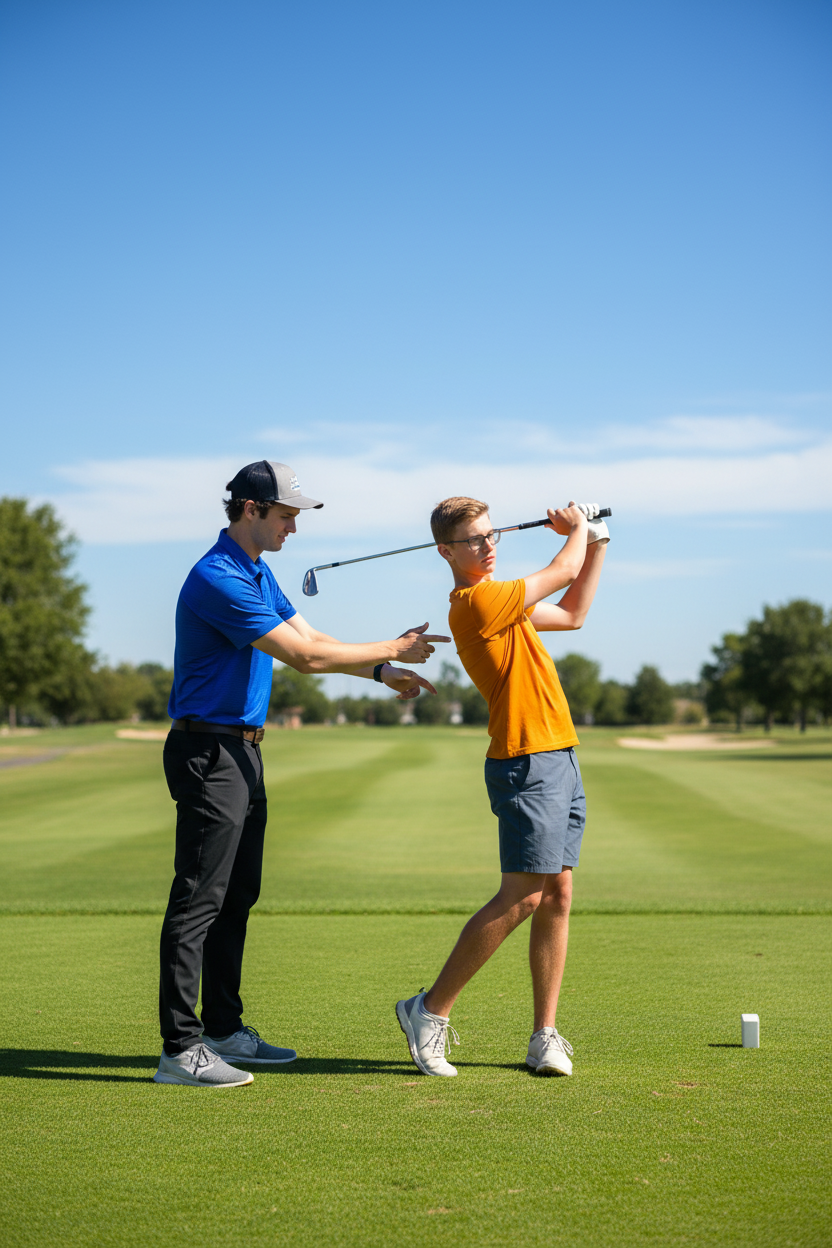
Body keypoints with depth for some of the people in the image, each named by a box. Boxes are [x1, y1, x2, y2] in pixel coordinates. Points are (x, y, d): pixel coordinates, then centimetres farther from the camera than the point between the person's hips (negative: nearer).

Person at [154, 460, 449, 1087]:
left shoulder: (258, 573, 14)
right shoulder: (217, 579, -19)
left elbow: (313, 639, 18)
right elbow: (305, 657, -19)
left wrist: (384, 673, 6)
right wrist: (393, 649, -10)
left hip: (243, 751, 10)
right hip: (208, 750, -10)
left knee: (237, 897, 13)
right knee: (198, 900, -9)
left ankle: (224, 1029, 21)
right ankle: (181, 1049, -7)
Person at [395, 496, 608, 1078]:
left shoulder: (502, 602, 17)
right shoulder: (477, 602, -14)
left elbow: (573, 612, 30)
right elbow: (564, 571, -6)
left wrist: (597, 542, 25)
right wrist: (579, 525, 14)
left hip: (559, 758, 9)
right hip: (527, 762, -9)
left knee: (557, 896, 6)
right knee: (522, 898, -11)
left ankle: (545, 1035, 9)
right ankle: (430, 1010, -1)